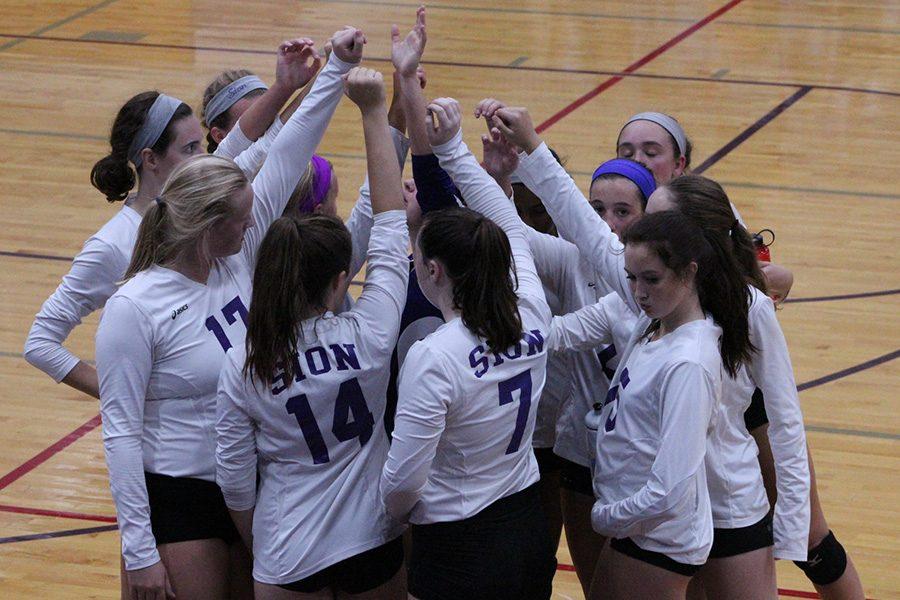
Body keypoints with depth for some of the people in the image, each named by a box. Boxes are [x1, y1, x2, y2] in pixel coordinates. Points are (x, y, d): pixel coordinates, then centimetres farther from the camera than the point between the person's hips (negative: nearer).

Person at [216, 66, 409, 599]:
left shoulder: (243, 367, -14)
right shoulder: (368, 339, -16)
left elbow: (234, 477, -6)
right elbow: (391, 224, -8)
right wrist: (375, 112, -6)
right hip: (374, 541, 1)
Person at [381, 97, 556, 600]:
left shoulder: (433, 359, -24)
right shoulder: (531, 319, -6)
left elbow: (403, 479, -21)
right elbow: (508, 225, 12)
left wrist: (394, 512, 2)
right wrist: (452, 147, 15)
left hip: (460, 553, -7)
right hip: (531, 535, 7)